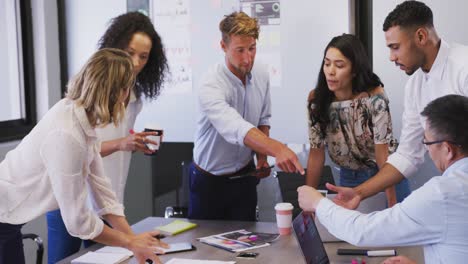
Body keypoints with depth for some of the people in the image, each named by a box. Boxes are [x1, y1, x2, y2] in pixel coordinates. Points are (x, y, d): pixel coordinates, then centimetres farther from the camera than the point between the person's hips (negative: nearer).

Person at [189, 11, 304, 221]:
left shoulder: (261, 76, -7)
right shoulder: (211, 87, -29)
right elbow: (236, 127, -46)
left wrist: (262, 155, -7)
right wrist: (277, 149, -59)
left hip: (245, 176, 5)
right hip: (210, 180, -4)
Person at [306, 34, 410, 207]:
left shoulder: (374, 97, -24)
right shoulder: (316, 99, -14)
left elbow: (382, 151, -22)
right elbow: (316, 153, -8)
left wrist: (392, 203, -22)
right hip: (348, 177, 3)